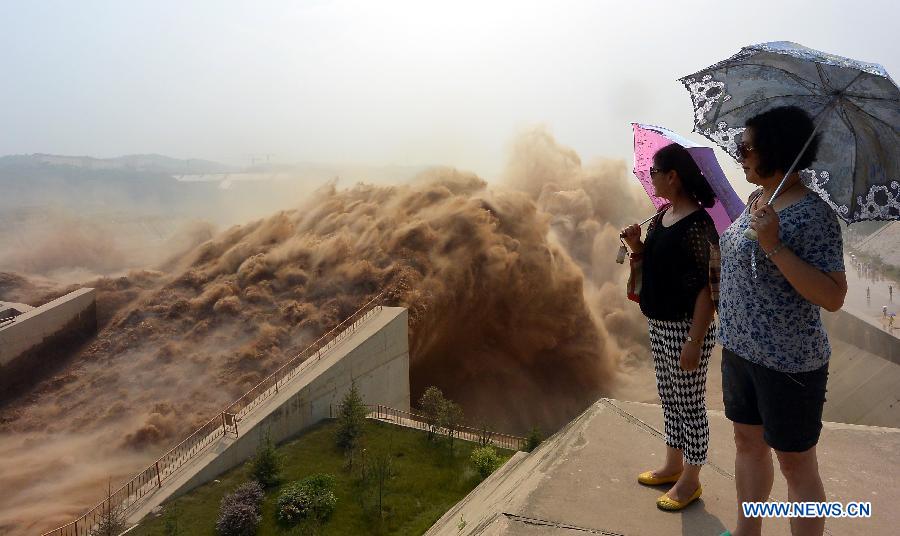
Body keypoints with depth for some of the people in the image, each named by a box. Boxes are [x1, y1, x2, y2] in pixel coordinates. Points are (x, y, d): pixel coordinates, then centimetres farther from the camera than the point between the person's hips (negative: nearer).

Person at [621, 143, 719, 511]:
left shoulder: (697, 223, -19)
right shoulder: (662, 215, 7)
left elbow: (709, 287, -20)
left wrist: (695, 341, -22)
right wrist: (636, 245, -3)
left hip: (685, 327, -8)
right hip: (657, 323, 9)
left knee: (689, 405, 7)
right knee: (669, 398, 20)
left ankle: (690, 481, 25)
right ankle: (673, 466, 37)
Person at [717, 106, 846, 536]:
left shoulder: (813, 214, -19)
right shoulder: (756, 200, 6)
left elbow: (833, 298, -24)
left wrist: (773, 244, -30)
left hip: (788, 363, -8)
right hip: (739, 351, 8)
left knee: (796, 465, 9)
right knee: (747, 441, 21)